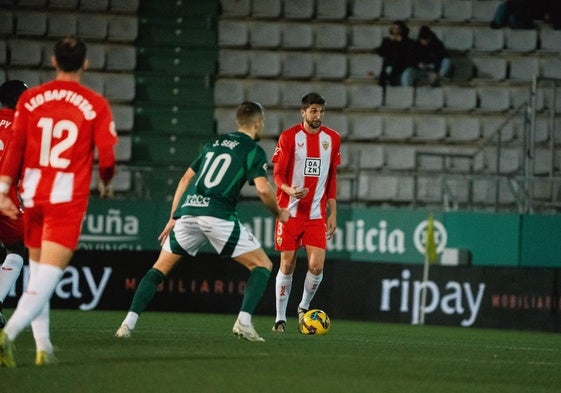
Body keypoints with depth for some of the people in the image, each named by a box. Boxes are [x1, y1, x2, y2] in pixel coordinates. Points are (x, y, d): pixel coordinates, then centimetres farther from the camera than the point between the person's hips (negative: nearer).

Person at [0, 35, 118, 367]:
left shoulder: (30, 99, 3)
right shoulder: (95, 105, -4)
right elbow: (107, 156, -4)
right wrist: (106, 180, 17)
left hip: (32, 195, 3)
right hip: (69, 199, -3)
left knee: (37, 272, 17)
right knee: (48, 275, -7)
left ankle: (43, 346, 16)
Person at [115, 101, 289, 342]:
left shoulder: (214, 143, 25)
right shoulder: (253, 151, 6)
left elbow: (186, 179, 25)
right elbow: (263, 189, -8)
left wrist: (173, 218, 28)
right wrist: (279, 213, 10)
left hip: (188, 212, 5)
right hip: (219, 217, -5)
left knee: (160, 268, 17)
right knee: (262, 266, 8)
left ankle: (129, 322, 3)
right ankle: (244, 322, -10)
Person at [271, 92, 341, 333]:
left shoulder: (332, 139, 6)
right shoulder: (289, 137, -4)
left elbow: (331, 178, 13)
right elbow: (278, 174, -4)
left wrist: (332, 213, 10)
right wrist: (289, 190, -25)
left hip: (316, 215, 2)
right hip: (290, 212, -2)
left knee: (317, 266, -8)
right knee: (287, 265, 0)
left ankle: (304, 307, 18)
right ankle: (280, 318, 11)